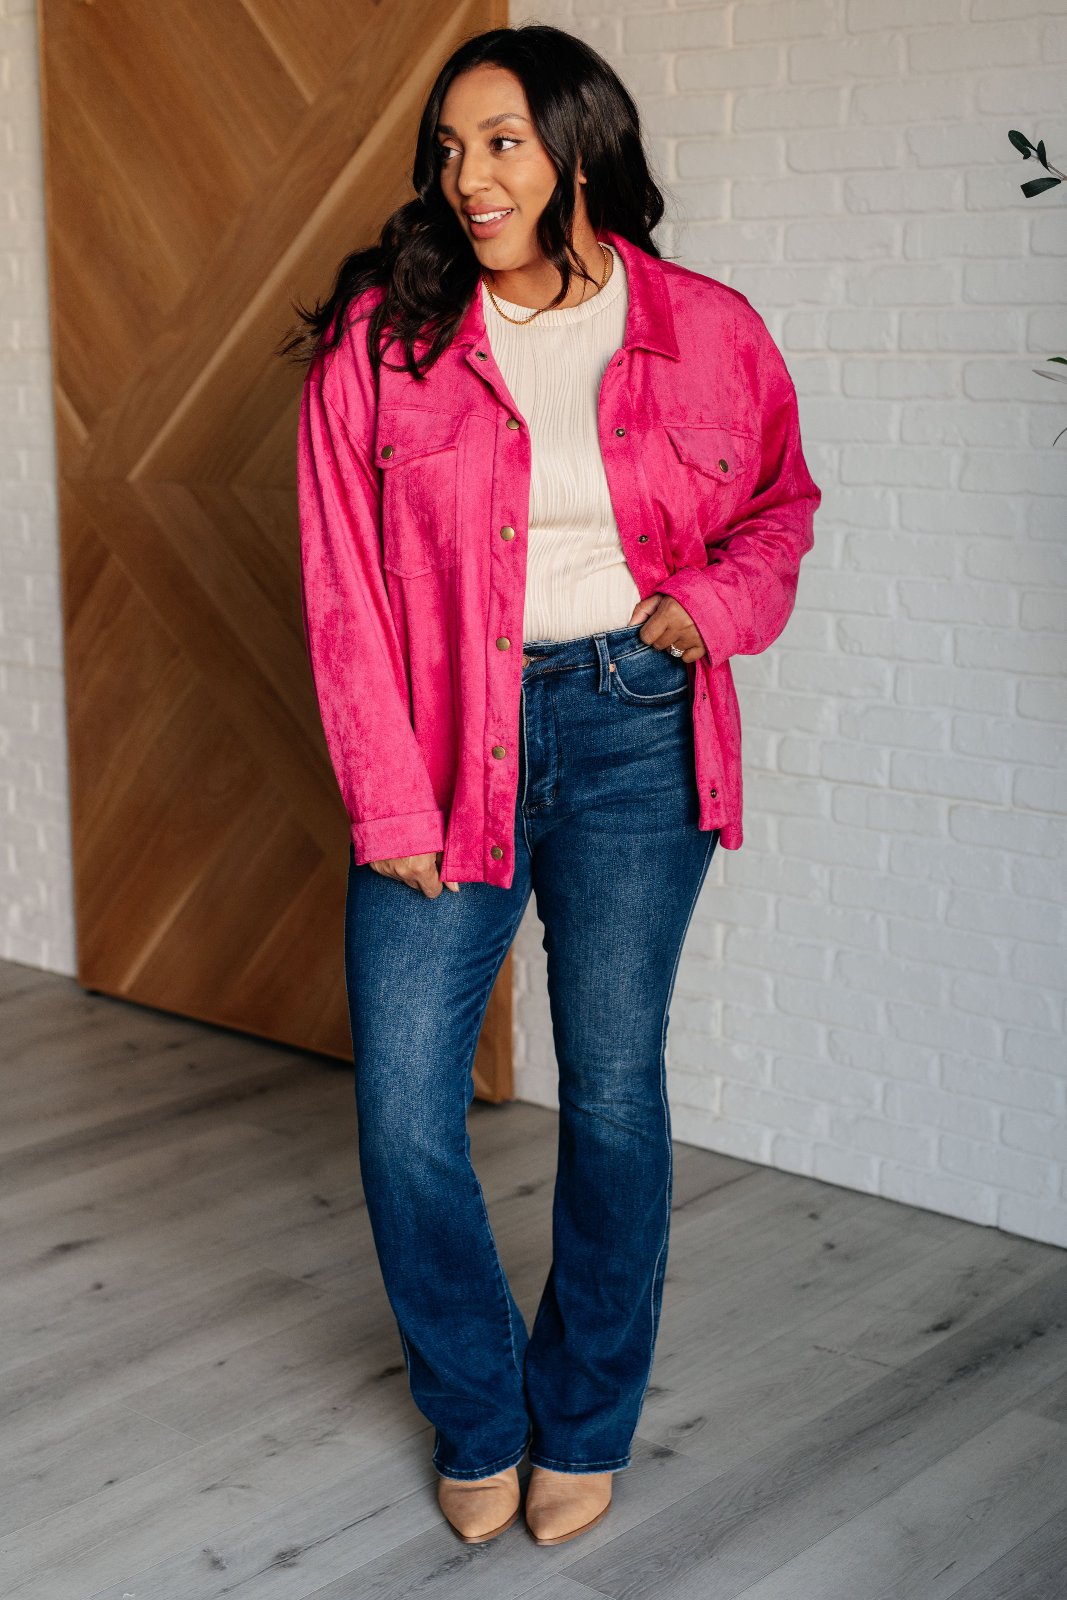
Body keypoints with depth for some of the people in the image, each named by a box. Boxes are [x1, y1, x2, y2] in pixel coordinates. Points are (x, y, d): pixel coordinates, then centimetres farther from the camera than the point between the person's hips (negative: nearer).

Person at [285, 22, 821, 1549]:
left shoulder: (710, 334, -1)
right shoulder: (379, 340, -3)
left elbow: (780, 503, 16)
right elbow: (345, 595, -2)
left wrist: (715, 603, -5)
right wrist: (389, 805, -6)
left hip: (633, 732, 0)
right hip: (447, 742, 0)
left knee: (613, 1088, 7)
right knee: (404, 1117, -2)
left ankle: (584, 1425, 29)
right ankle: (479, 1423, 24)